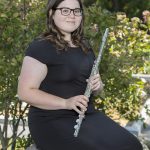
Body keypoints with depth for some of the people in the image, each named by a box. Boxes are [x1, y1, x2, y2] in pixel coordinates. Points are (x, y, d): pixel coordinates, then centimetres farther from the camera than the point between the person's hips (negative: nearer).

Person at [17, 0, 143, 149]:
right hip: (52, 121, -7)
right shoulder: (40, 47, -9)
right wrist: (65, 103, -24)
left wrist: (97, 86, 1)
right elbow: (25, 92, -14)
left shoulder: (84, 46, 15)